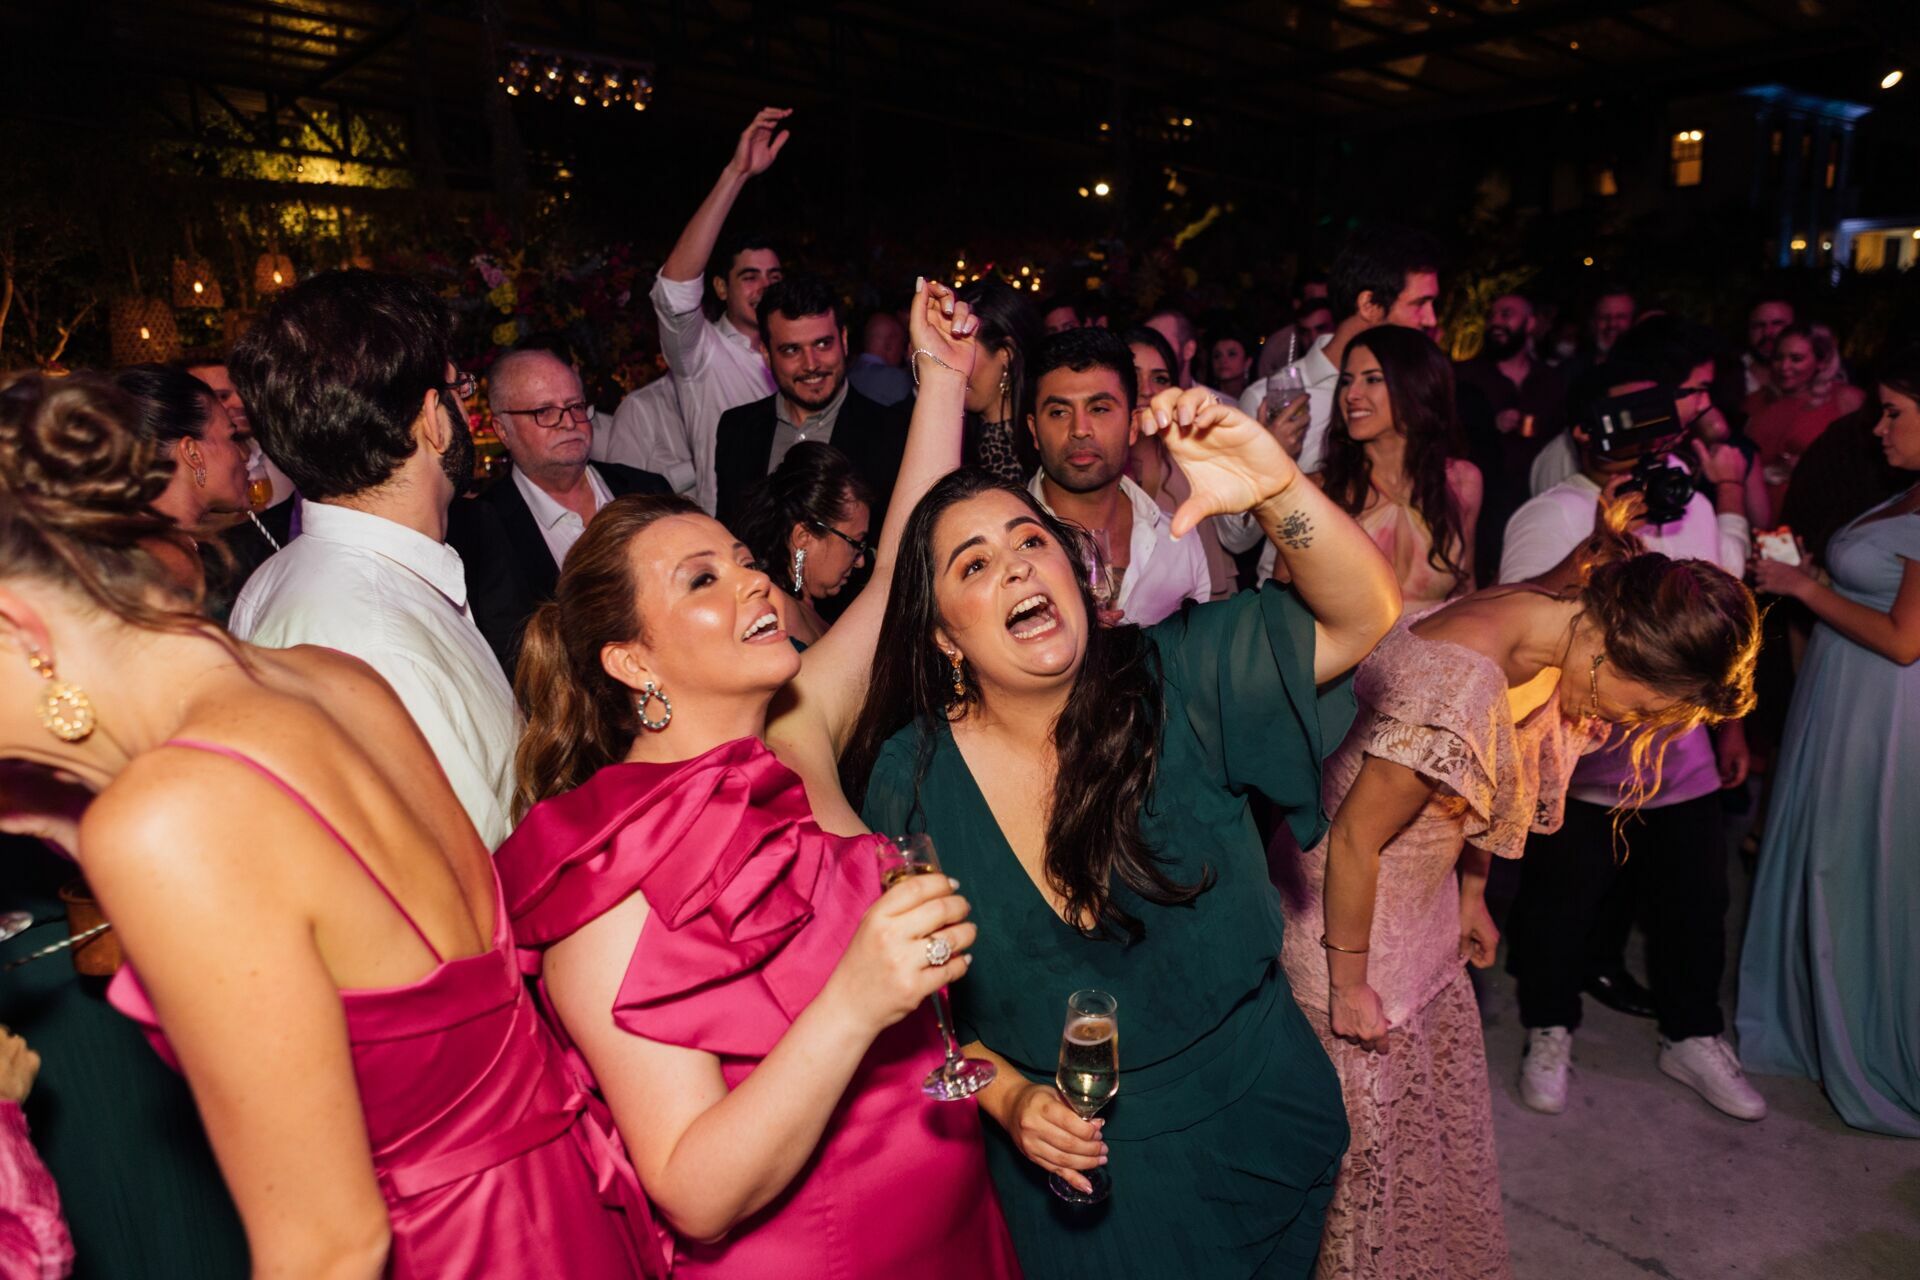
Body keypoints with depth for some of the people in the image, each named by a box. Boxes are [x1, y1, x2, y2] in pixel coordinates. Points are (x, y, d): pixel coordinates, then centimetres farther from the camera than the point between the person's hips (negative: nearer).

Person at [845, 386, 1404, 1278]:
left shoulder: (1177, 685, -15)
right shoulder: (910, 780, -14)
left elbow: (1362, 613, -23)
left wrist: (1278, 491, -39)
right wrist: (1003, 1094, -17)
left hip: (1257, 1114, 1)